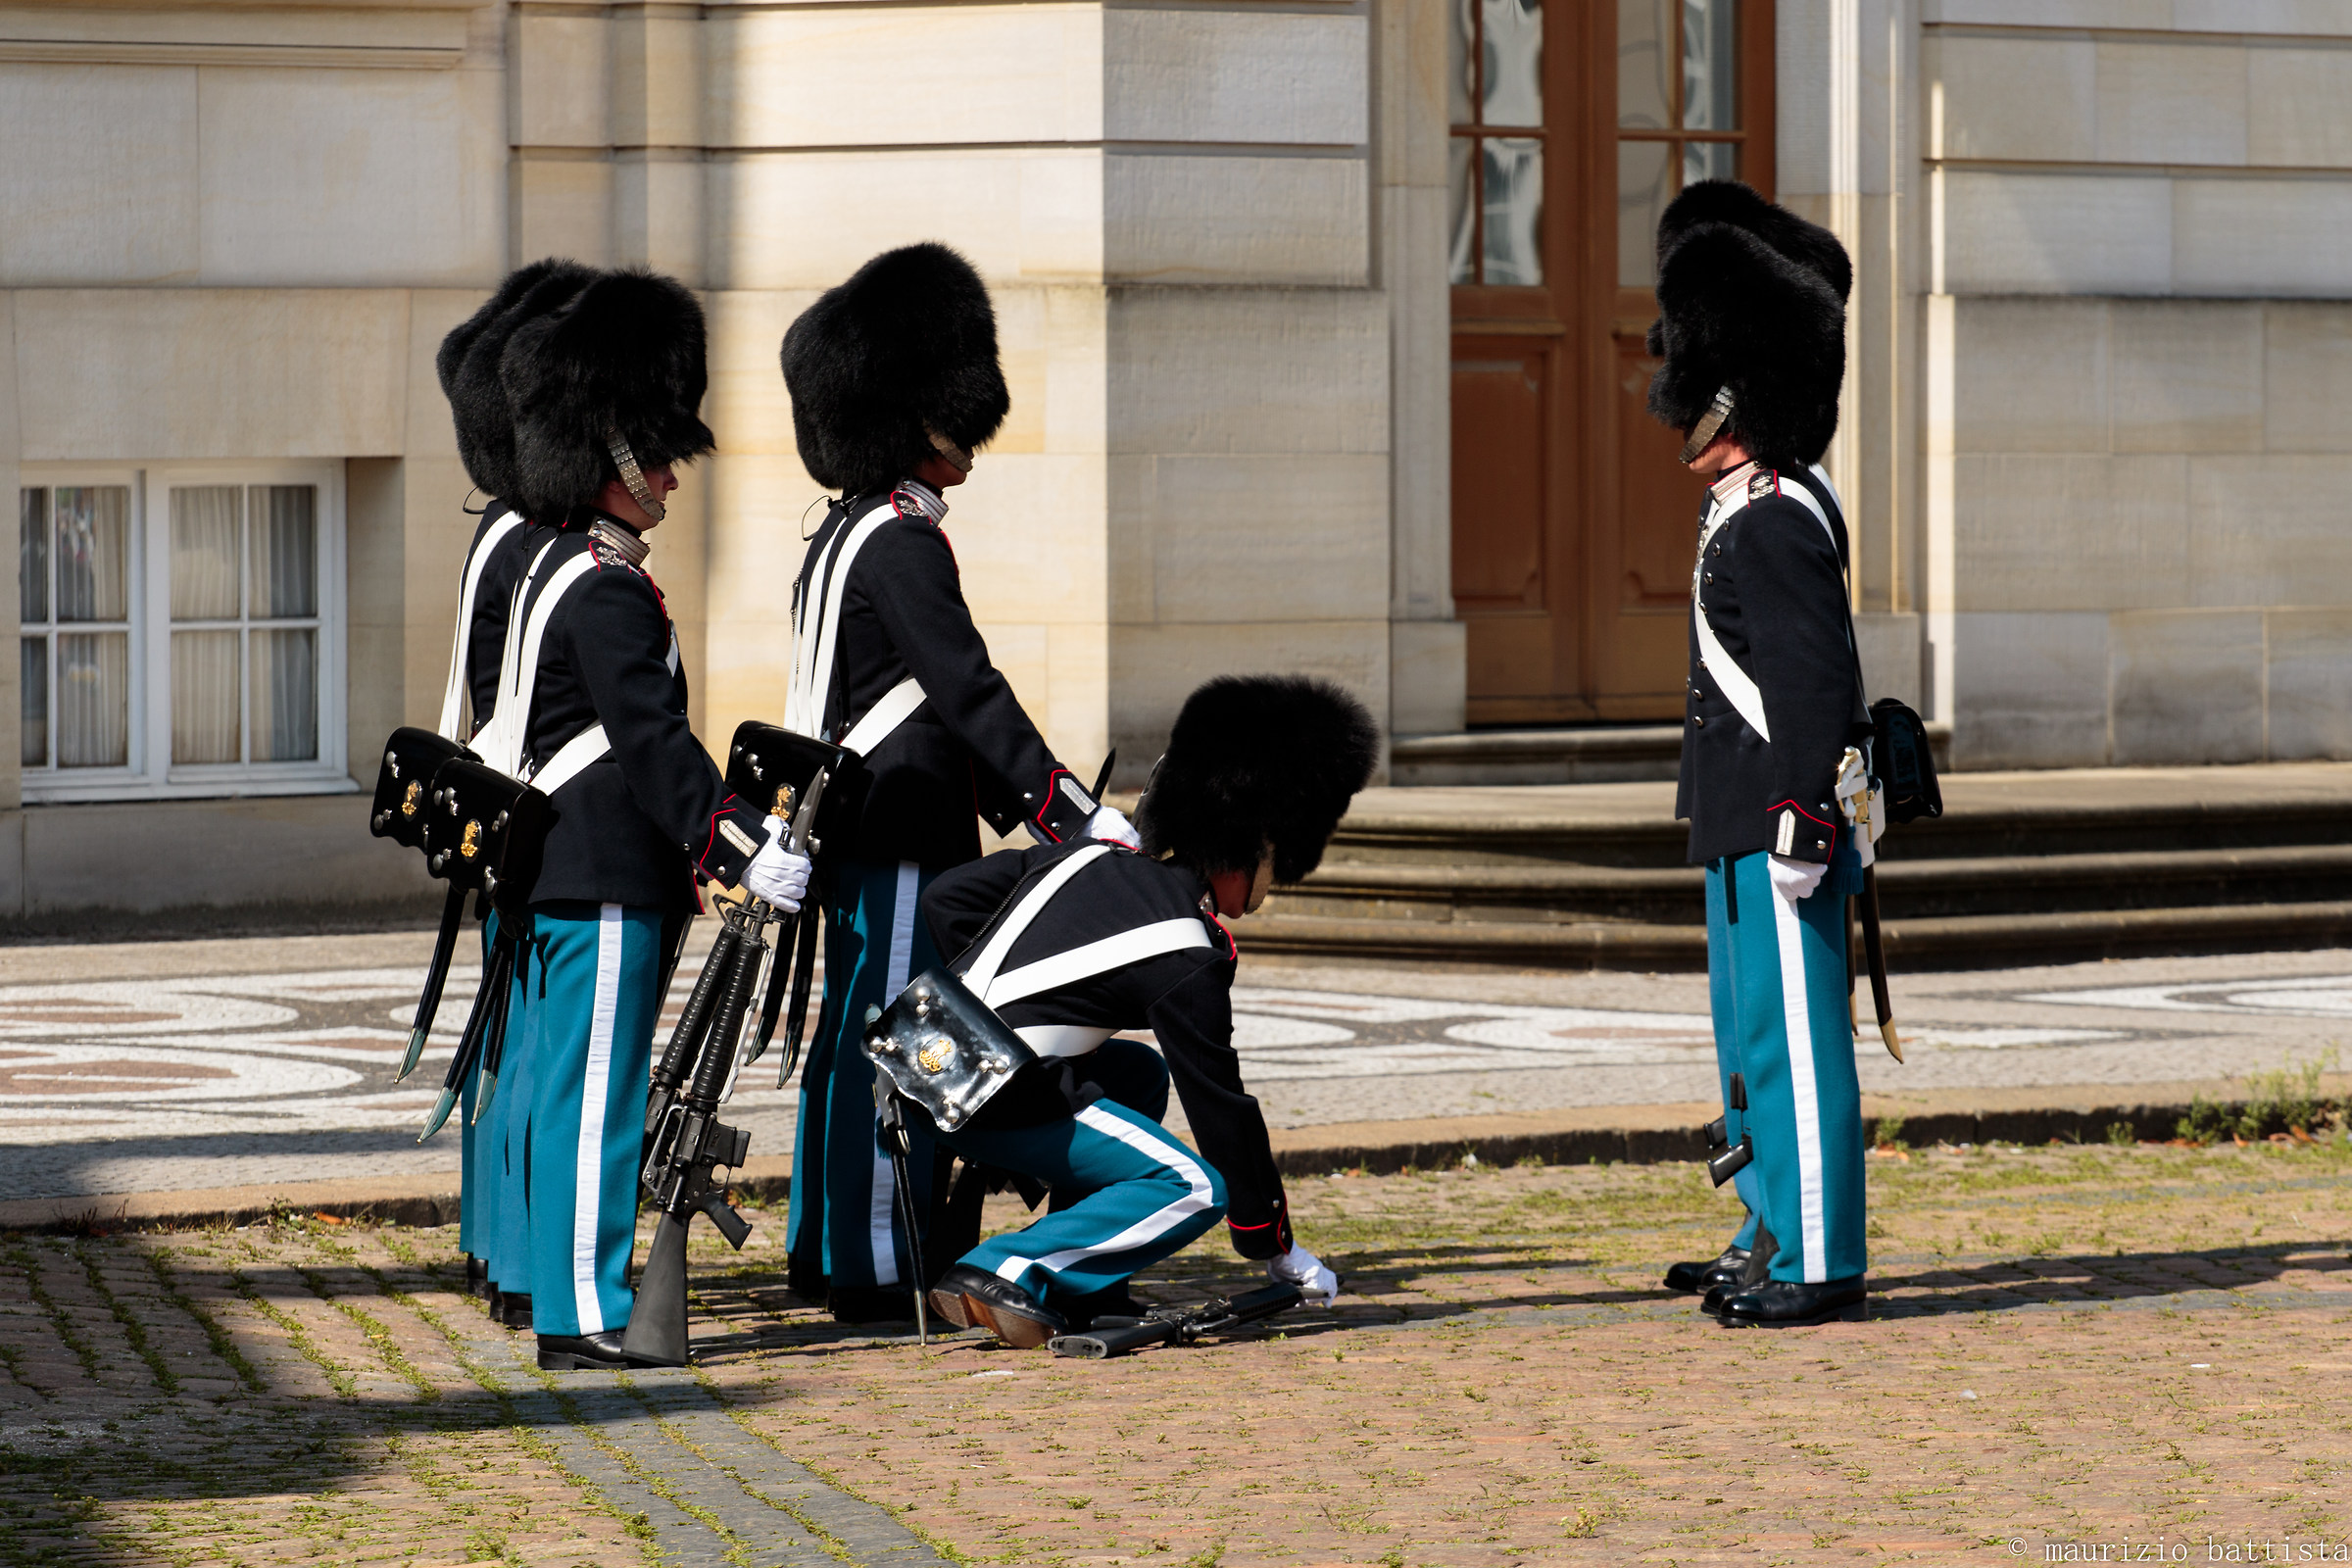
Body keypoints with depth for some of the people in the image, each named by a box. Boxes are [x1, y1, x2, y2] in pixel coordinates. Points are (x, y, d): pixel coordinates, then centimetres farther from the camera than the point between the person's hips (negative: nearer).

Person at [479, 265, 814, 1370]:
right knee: (596, 1092, -8)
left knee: (563, 1090, 13)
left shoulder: (560, 566, 16)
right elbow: (653, 741, -22)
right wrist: (747, 851, -23)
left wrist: (702, 851, 28)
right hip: (605, 884, -10)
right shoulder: (606, 588, -16)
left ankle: (566, 1295, 20)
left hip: (561, 874, 10)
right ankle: (587, 1312, -6)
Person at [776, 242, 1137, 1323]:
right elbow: (969, 693, -22)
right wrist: (1079, 817, -22)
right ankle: (878, 1271, -3)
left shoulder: (841, 537, 15)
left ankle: (826, 1253, 21)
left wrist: (1018, 806, 20)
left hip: (850, 830, 10)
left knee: (852, 1039, 15)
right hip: (901, 840, -10)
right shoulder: (903, 546, -17)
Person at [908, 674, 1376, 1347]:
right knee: (1195, 1190, -7)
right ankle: (1005, 1273, -16)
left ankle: (1084, 1289, 18)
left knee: (1139, 1075, 28)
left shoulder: (1085, 855, 12)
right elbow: (1220, 1103, -5)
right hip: (989, 1100, -9)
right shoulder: (1188, 958, -10)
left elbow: (945, 899, 18)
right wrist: (1273, 1247, 5)